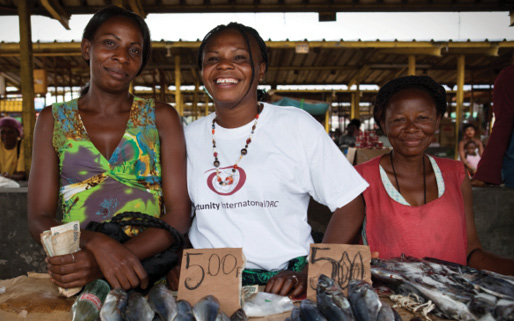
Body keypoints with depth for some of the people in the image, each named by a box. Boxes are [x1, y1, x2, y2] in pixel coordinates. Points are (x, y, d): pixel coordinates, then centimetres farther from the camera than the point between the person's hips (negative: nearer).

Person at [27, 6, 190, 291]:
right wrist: (98, 244, -18)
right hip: (75, 285, 1)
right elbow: (39, 220, 3)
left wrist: (102, 264, -16)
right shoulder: (53, 120, 9)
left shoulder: (161, 117, 4)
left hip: (151, 276, 0)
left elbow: (179, 215, -3)